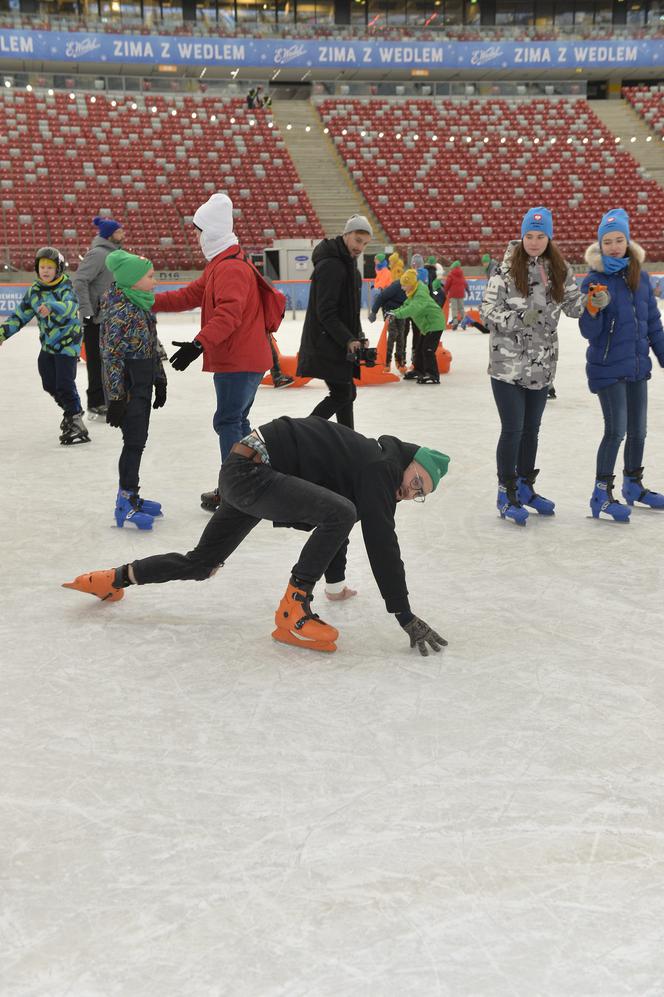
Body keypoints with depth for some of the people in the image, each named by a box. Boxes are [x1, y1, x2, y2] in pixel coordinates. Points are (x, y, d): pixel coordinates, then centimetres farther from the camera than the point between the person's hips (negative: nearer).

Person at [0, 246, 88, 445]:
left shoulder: (66, 288, -16)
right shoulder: (34, 291, 2)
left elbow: (69, 307, -38)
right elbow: (20, 315, 7)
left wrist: (51, 307, -57)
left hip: (67, 342, -7)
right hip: (47, 343, 7)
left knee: (65, 384, -12)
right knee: (49, 384, 12)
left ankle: (75, 418, -3)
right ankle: (71, 410, 34)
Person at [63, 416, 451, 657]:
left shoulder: (370, 465, 13)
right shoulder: (379, 469, -14)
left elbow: (332, 521, 28)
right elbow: (382, 545, -18)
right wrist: (406, 617, -14)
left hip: (242, 470, 10)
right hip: (251, 471, -10)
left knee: (200, 565, 23)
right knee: (341, 512, -28)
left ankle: (114, 579, 40)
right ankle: (292, 613, -19)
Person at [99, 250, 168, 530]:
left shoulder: (142, 304, 9)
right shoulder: (119, 311, -18)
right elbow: (112, 356, -19)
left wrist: (159, 380, 19)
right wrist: (116, 398, -19)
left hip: (143, 384, 9)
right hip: (126, 384, -9)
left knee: (137, 440, 14)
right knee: (134, 441, -7)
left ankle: (130, 496, 26)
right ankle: (125, 506, 0)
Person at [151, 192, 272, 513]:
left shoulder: (230, 267, -18)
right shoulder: (220, 265, 17)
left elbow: (228, 313, -30)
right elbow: (191, 295, 16)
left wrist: (200, 344, -39)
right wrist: (149, 301, 8)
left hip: (239, 362, -11)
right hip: (243, 358, 11)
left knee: (228, 421, -6)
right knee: (236, 420, 17)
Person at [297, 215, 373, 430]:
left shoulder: (349, 263, 15)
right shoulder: (330, 265, -17)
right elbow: (326, 313, -22)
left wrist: (358, 336, 10)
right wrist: (348, 340, -23)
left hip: (338, 345, 10)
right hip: (326, 345, -10)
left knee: (346, 394, 12)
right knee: (342, 394, -8)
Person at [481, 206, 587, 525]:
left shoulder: (560, 269, 4)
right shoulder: (506, 268, -9)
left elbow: (574, 307, 6)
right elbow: (488, 309, -10)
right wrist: (518, 319, -24)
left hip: (542, 364, 5)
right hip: (507, 363, -4)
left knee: (531, 429, 16)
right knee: (512, 429, -4)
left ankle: (525, 486, 31)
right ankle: (507, 493, 10)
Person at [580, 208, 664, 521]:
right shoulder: (594, 281, -11)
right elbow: (589, 333, -13)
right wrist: (594, 310, -31)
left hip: (637, 366, 5)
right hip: (607, 367, -5)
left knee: (638, 430, 15)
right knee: (616, 430, -12)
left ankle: (633, 485, 34)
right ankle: (601, 497, -3)